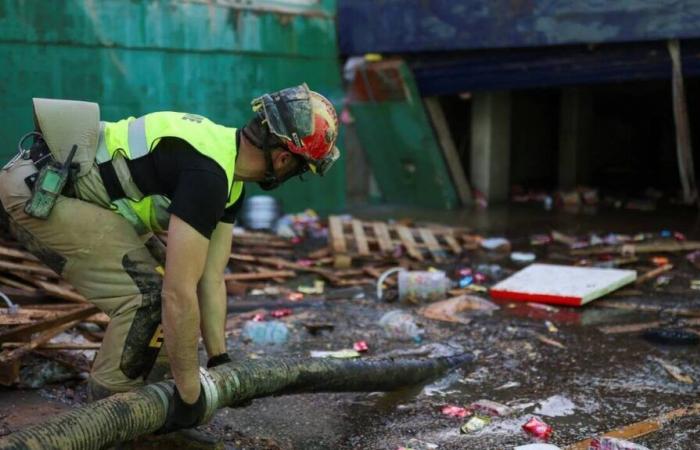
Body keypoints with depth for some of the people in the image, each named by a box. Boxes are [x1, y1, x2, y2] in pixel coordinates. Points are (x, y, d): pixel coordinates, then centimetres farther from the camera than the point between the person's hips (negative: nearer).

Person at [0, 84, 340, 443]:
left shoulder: (227, 174, 6)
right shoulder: (208, 174, -25)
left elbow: (211, 278, 10)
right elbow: (179, 295, -27)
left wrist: (220, 361, 11)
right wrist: (189, 393, -17)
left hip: (49, 189, 10)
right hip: (36, 194, -10)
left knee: (166, 276, 12)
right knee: (149, 293, -15)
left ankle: (125, 398, 22)